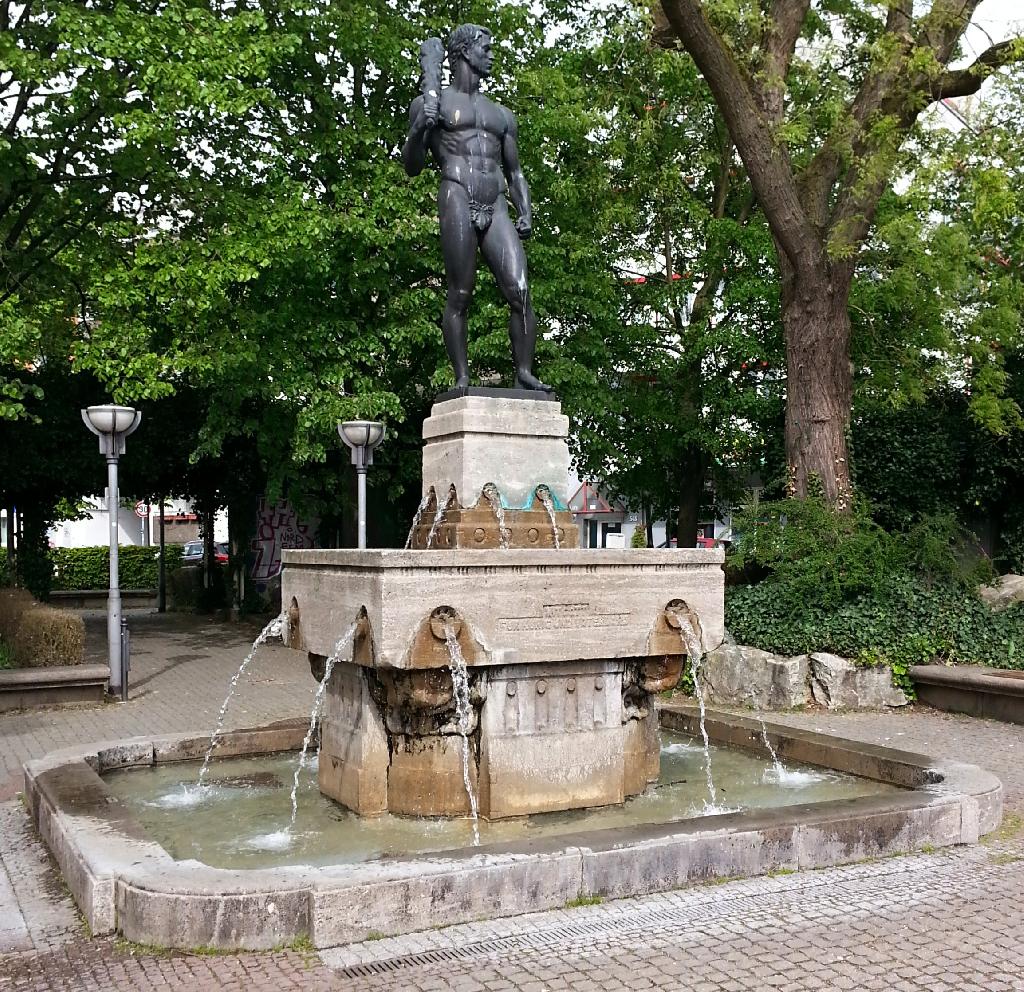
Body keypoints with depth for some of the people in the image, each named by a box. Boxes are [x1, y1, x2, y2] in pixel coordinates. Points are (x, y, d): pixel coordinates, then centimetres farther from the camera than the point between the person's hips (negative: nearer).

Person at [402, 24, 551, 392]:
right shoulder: (429, 103, 14)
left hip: (496, 208, 4)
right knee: (460, 295, -10)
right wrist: (418, 130, -11)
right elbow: (412, 167, 9)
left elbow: (515, 172, 27)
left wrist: (525, 213, 10)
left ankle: (524, 374, -10)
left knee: (520, 291, -12)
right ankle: (462, 380, -8)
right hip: (457, 198, -4)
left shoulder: (502, 114, 28)